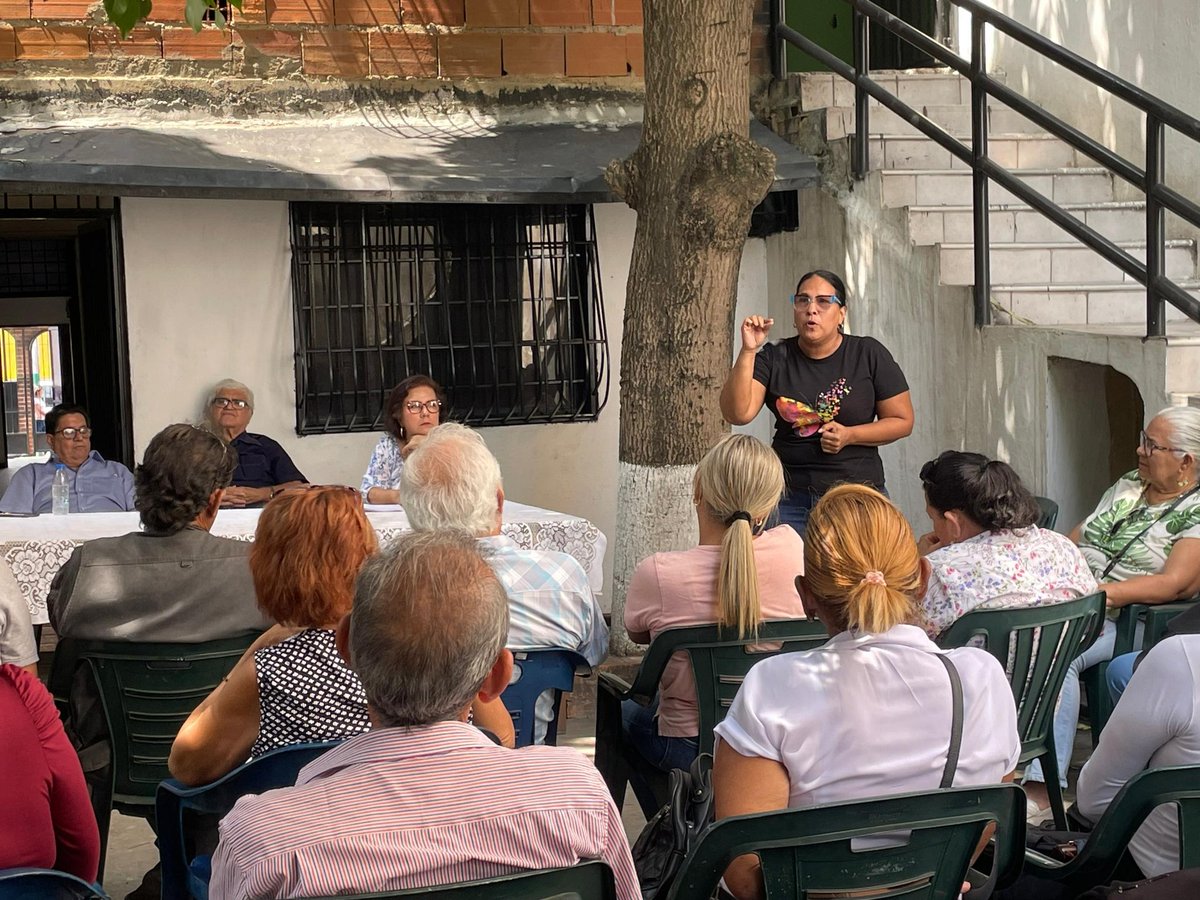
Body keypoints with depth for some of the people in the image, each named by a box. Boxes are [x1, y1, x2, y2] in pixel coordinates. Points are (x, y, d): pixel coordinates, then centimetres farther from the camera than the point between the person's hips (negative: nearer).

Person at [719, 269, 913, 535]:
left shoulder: (869, 355, 2)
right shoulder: (774, 358, 3)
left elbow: (903, 421, 4)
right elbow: (737, 414, -9)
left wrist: (850, 436, -11)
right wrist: (748, 351, -17)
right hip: (790, 499, 1)